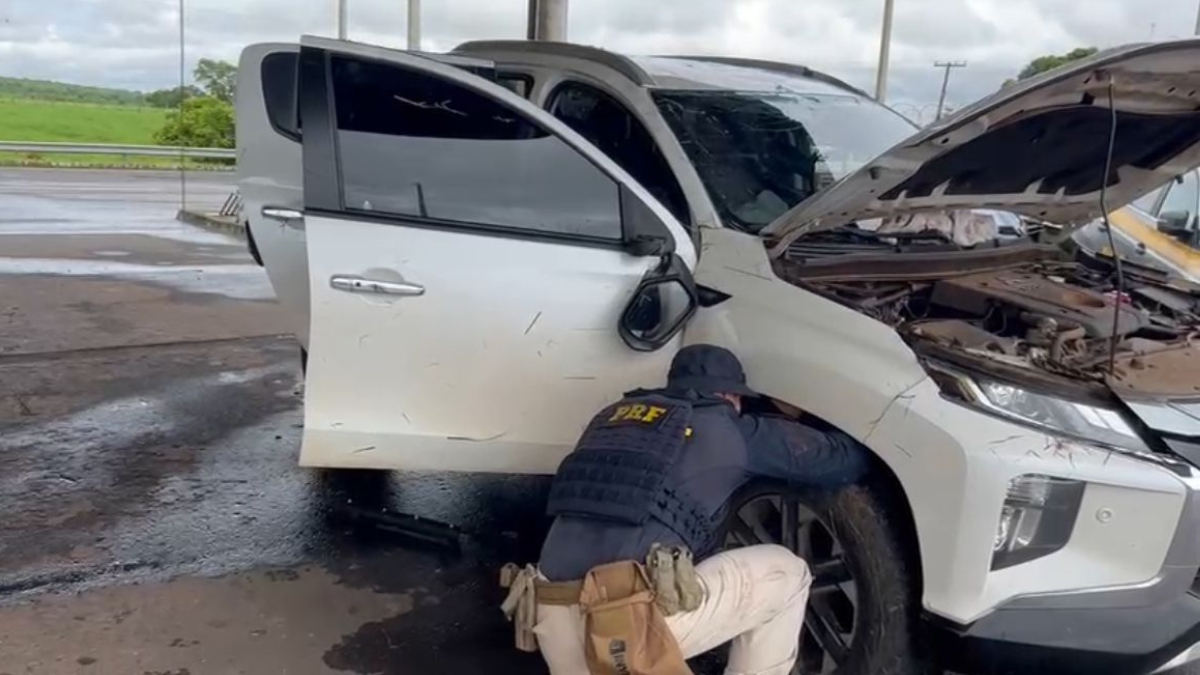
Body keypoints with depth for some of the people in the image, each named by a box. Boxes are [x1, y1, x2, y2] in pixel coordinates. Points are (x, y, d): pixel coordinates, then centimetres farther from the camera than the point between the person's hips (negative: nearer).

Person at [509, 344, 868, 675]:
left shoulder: (613, 416, 23)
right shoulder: (727, 429, 11)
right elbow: (845, 460, 21)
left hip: (554, 616, 6)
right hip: (633, 621, -5)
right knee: (786, 576, 16)